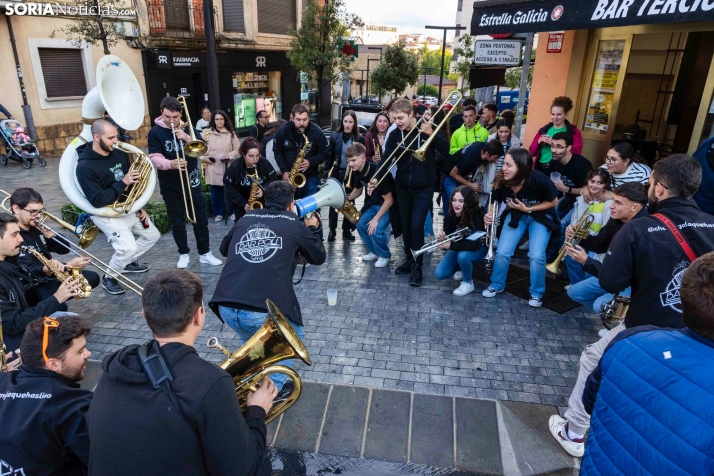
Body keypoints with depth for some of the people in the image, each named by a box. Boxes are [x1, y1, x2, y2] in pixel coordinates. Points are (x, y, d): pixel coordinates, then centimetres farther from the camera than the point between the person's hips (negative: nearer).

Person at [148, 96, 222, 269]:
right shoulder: (155, 132, -6)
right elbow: (155, 158, -16)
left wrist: (186, 138, -21)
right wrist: (170, 164, -36)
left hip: (192, 182, 2)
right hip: (171, 186, -2)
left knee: (201, 220, 6)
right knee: (177, 223, 8)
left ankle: (205, 253, 17)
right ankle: (184, 254, 23)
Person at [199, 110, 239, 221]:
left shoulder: (231, 133, 5)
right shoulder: (206, 132, 2)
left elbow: (237, 149, 5)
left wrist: (229, 155, -12)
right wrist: (206, 158, -12)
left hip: (228, 167, 0)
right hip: (213, 168, 0)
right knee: (216, 191, 6)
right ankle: (218, 213, 19)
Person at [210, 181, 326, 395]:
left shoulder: (245, 219, 19)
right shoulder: (294, 224, 10)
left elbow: (224, 249, 37)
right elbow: (319, 257, 24)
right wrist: (312, 229, 39)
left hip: (225, 307, 4)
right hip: (266, 310, -4)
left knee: (248, 338, 37)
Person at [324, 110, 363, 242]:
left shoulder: (359, 138, -1)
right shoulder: (334, 136, 0)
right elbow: (329, 156, 2)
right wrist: (326, 174, -2)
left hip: (351, 174, 0)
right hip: (336, 172, 0)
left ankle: (346, 230, 18)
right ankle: (332, 230, 14)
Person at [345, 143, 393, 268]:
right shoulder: (356, 172, -9)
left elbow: (389, 200, -28)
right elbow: (358, 190, 12)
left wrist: (376, 219, -25)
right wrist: (346, 199, -8)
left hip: (386, 204, -8)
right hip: (373, 202, 8)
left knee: (376, 230, -21)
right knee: (361, 225, -1)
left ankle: (385, 255, 6)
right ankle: (374, 252, 19)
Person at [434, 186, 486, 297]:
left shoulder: (476, 216, -30)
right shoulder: (449, 216, -17)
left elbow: (476, 244, -37)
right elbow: (449, 240, -12)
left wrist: (451, 245, -45)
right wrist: (442, 240, -36)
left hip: (478, 248, -4)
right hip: (458, 248, 4)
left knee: (462, 256, -38)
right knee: (440, 274, -13)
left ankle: (468, 283, -9)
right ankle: (462, 268, 18)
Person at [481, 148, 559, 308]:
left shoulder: (538, 179, -32)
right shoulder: (501, 181, -25)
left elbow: (553, 202, -15)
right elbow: (494, 202, -7)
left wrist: (528, 209, -24)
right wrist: (490, 215, -28)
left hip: (540, 215, -2)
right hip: (515, 215, 2)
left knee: (536, 256, -16)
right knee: (502, 252, -9)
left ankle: (536, 293, 10)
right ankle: (497, 285, 19)